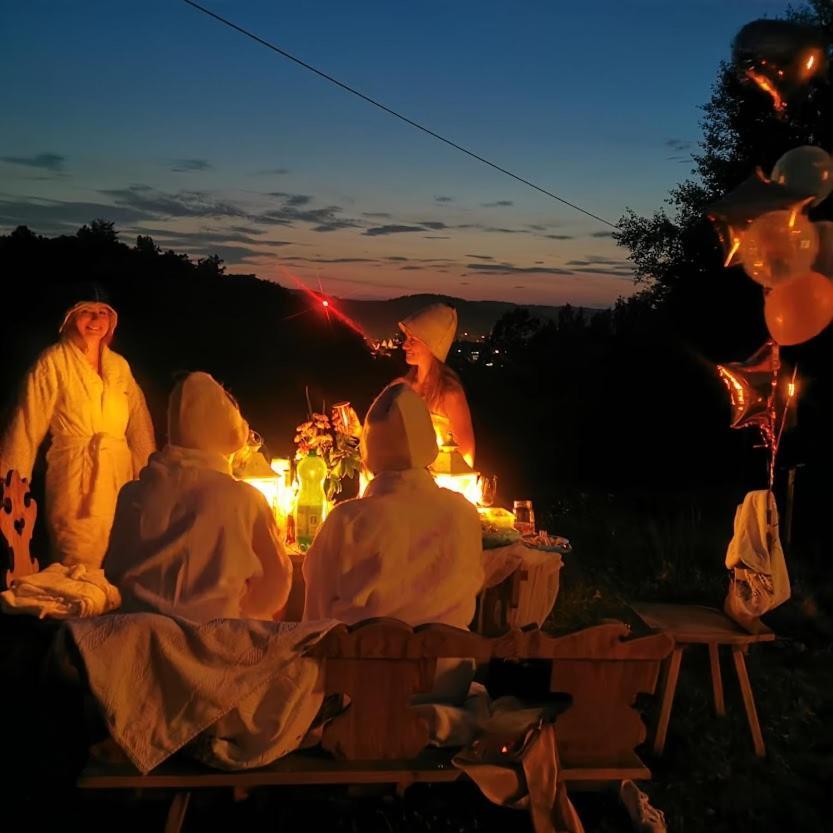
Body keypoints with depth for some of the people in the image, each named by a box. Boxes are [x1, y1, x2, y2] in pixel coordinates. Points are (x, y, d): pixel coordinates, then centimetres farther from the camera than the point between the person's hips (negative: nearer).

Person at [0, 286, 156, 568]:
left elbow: (140, 425, 10)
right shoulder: (53, 362, -4)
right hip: (75, 483, -4)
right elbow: (27, 429, -5)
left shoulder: (119, 365, 10)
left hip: (120, 478, 4)